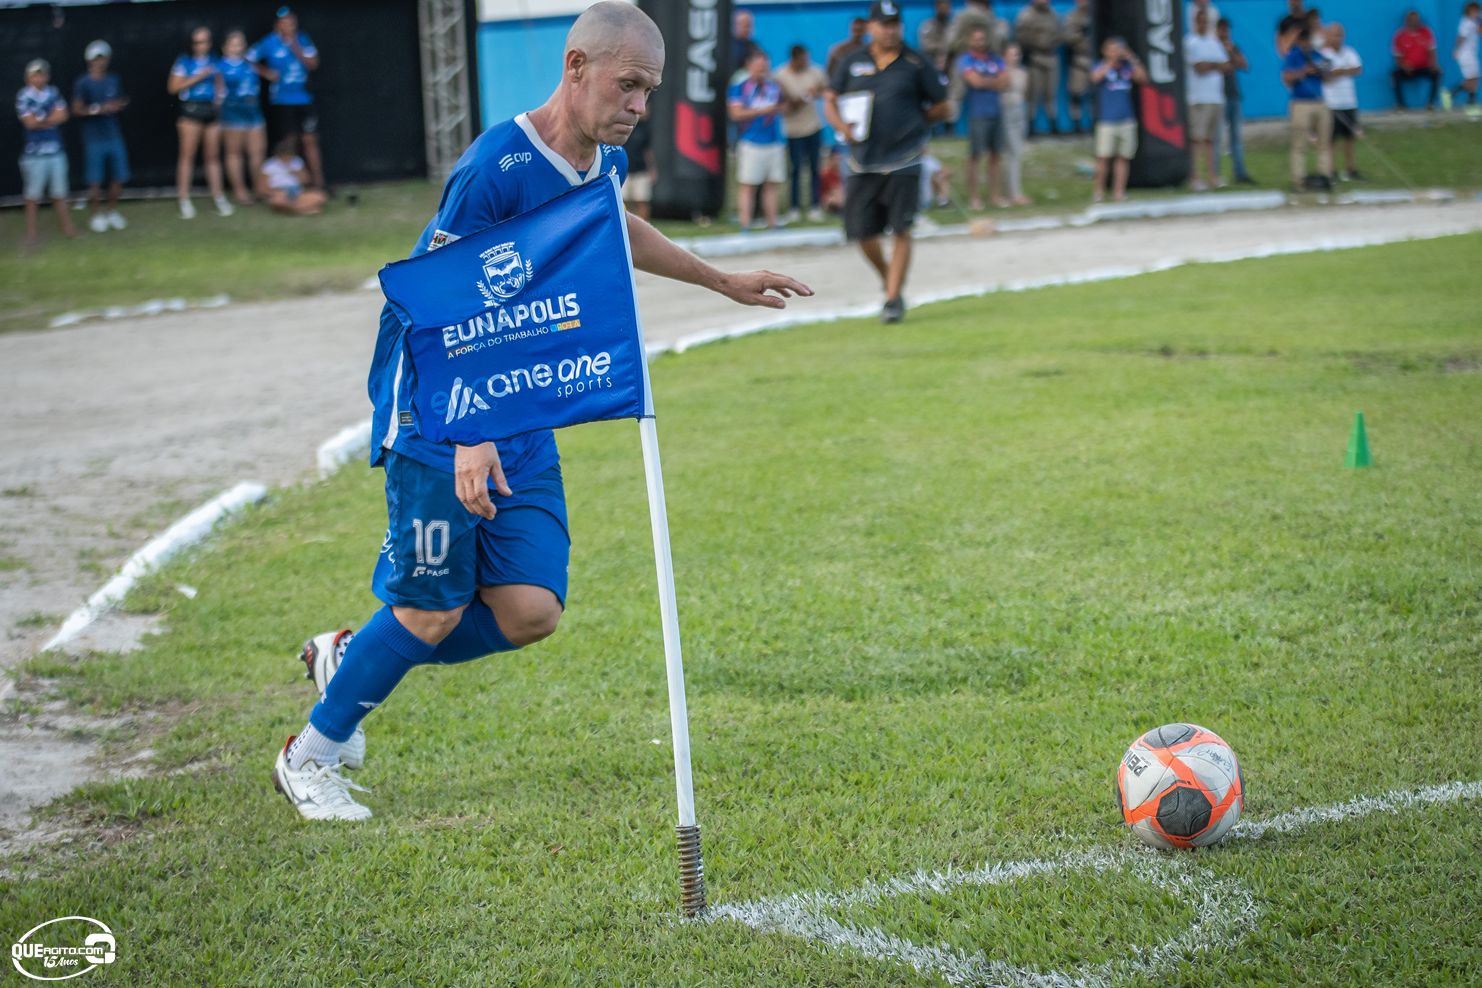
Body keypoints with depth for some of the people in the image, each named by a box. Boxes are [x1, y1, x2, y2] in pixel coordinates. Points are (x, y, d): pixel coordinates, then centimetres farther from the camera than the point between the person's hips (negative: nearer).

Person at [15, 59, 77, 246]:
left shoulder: (54, 93, 5)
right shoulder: (24, 97, -9)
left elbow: (62, 116, -4)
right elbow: (30, 122, -16)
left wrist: (41, 119, -12)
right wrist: (50, 118, -4)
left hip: (56, 150, 4)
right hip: (34, 152, -4)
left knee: (59, 191, 12)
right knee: (33, 193, 3)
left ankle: (66, 225, 21)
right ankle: (31, 231, 9)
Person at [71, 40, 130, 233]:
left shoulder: (113, 81, 9)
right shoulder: (82, 83, -6)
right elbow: (77, 110, -10)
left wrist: (120, 105, -4)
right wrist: (100, 109, -20)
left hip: (114, 136, 5)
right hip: (94, 139, -5)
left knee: (118, 177, 6)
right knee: (95, 180, -1)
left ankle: (112, 211, 24)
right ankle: (96, 214, 12)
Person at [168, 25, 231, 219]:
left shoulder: (214, 62, 11)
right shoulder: (184, 62, -1)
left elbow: (220, 84, 22)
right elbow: (174, 87, -5)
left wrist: (219, 98, 3)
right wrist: (198, 78, -11)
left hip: (211, 109, 4)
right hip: (191, 109, -4)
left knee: (212, 155, 8)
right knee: (187, 154, -5)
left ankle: (218, 197, 13)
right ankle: (184, 200, -3)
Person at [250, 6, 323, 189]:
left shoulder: (302, 40, 3)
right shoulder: (269, 43, -7)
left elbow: (313, 64, -2)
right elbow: (248, 59, -3)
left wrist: (298, 51, -15)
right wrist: (266, 73, -9)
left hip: (304, 100, 3)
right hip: (281, 102, -3)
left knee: (310, 140, 3)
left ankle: (318, 183, 7)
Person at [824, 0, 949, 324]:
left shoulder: (916, 64, 1)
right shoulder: (852, 63, 8)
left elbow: (942, 106, 7)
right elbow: (830, 102, 13)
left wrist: (912, 122, 0)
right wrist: (843, 127, -6)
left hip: (903, 160, -3)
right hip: (863, 161, 3)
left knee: (900, 230, -7)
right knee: (862, 232, 2)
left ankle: (894, 298, -2)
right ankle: (889, 281, 27)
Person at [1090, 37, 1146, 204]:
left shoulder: (1127, 67, 12)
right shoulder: (1100, 67, 4)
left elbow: (1143, 79, 1)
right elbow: (1096, 77, -16)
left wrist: (1132, 59, -5)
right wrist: (1111, 62, -17)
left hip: (1127, 120, 3)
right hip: (1106, 121, -3)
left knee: (1123, 157, 1)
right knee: (1104, 157, -9)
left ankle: (1119, 191, 5)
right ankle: (1099, 190, 2)